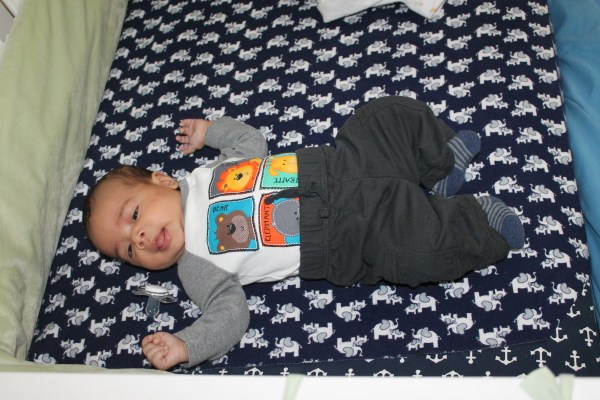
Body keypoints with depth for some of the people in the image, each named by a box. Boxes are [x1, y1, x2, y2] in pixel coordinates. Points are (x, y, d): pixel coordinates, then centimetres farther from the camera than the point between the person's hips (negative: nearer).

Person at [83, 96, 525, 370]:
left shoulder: (208, 173, 10)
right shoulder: (197, 267, -3)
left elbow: (253, 141, 24)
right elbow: (228, 312, -13)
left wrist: (209, 129, 14)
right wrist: (183, 346, -26)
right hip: (350, 240, -5)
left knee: (391, 115, -1)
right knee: (417, 252, -30)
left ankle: (441, 161, 22)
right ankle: (477, 222, -1)